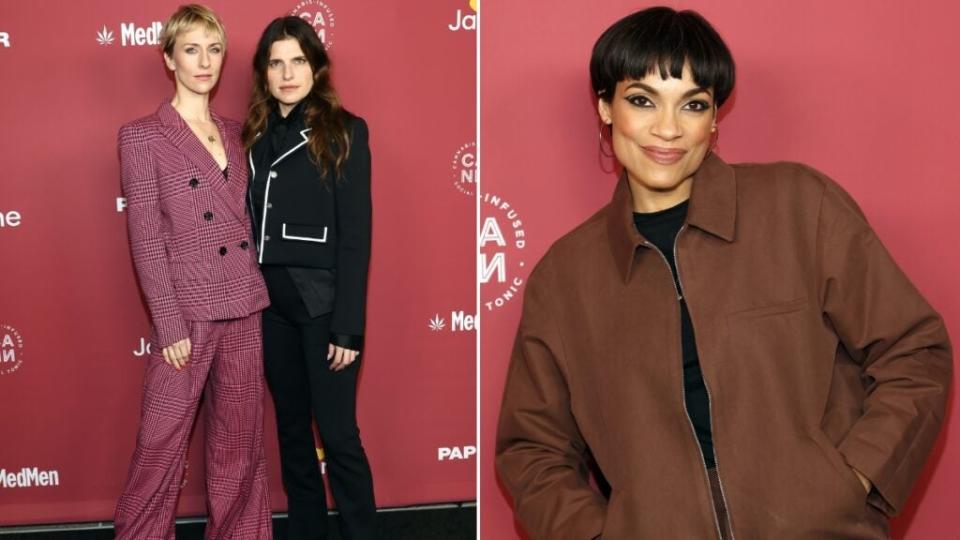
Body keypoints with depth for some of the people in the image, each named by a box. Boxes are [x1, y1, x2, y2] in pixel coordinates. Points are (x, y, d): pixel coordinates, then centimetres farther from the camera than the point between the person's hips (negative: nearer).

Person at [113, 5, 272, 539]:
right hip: (187, 310, -5)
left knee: (240, 440, 12)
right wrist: (170, 325, -13)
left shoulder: (235, 133, 10)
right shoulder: (142, 135, -5)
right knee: (162, 444, 2)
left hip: (244, 307, 5)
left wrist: (259, 294, 6)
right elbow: (146, 240, -9)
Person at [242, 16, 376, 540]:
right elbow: (248, 226, 8)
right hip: (271, 303, 5)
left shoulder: (343, 132, -5)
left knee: (338, 435, -1)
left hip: (323, 304, -5)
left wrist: (348, 324, -13)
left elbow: (355, 234, -9)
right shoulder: (256, 135, 8)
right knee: (292, 431, 14)